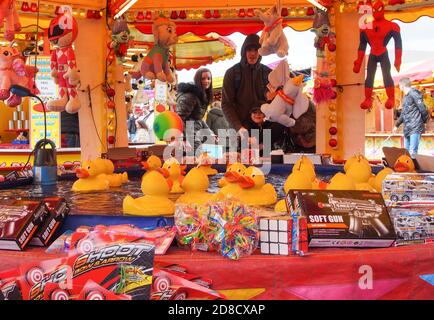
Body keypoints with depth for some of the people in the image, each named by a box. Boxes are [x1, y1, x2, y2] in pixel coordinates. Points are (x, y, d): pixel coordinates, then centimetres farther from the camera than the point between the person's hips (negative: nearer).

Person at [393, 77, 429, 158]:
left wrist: (425, 120, -1)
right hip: (407, 129, 9)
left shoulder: (413, 93, -8)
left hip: (415, 128, -9)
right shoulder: (405, 96, 20)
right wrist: (397, 125, 32)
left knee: (412, 152, -15)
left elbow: (422, 109, -11)